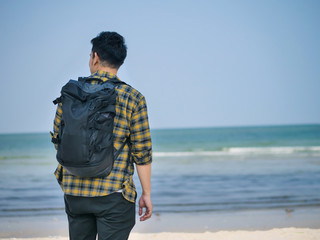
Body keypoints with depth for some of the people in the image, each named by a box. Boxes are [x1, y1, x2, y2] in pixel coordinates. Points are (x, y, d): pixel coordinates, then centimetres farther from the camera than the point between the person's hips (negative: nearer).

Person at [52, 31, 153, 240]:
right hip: (113, 192, -3)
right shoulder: (133, 99, -5)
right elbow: (142, 152, -5)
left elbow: (58, 138, 11)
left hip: (74, 191, 4)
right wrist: (146, 194, 2)